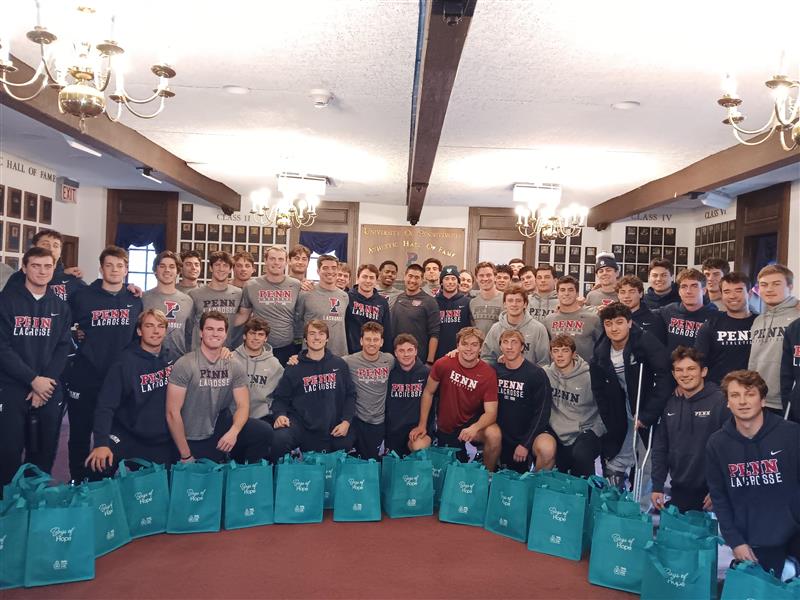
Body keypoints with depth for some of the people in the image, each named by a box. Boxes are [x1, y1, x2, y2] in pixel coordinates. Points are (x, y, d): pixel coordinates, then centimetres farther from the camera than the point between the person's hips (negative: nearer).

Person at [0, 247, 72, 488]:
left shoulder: (60, 306, 10)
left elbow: (63, 348, 5)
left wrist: (46, 381, -9)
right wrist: (33, 379, -14)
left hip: (49, 390, 3)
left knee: (44, 454, 8)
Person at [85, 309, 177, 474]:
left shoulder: (172, 359, 2)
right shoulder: (126, 361, -11)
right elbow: (106, 405, -17)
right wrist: (101, 443, -27)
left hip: (165, 443, 4)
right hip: (129, 440, -4)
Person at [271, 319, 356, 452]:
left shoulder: (339, 365, 9)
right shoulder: (294, 368, 6)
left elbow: (350, 394, 10)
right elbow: (280, 398, 8)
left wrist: (346, 421, -2)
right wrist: (280, 415, -12)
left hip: (335, 430, 3)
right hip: (303, 426, -2)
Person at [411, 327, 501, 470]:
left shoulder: (488, 374, -16)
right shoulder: (443, 364, -14)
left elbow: (491, 412, -19)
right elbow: (428, 392, -1)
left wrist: (475, 428, -39)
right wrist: (422, 425, -3)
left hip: (472, 422, -2)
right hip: (444, 427, 2)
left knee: (494, 435, -30)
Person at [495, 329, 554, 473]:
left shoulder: (536, 374, -11)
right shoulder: (495, 371, 3)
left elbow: (541, 413, -13)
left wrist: (525, 444, -17)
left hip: (529, 433, -4)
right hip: (503, 436, 4)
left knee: (547, 449, -32)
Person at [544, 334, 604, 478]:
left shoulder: (589, 376, -10)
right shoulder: (546, 373, -1)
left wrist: (595, 431, -7)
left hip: (584, 431, -3)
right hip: (557, 433, 3)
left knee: (580, 455, -30)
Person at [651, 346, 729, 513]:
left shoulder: (720, 401, -10)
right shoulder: (669, 404, 4)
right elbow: (660, 448, 8)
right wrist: (657, 486, 5)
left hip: (711, 493, -4)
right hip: (678, 491, 4)